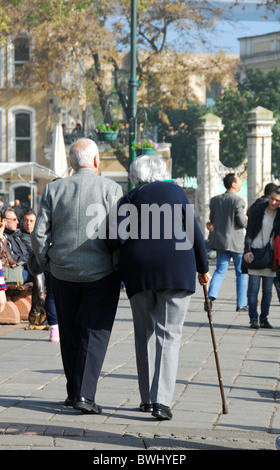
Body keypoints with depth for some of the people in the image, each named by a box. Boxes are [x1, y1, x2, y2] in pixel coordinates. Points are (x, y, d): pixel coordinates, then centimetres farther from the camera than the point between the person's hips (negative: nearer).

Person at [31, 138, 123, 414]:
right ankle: (84, 394, -10)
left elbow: (39, 233, -1)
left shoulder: (54, 189, 1)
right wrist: (121, 269, 1)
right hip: (101, 273, -3)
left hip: (62, 273, 3)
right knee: (95, 333, 1)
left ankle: (73, 391, 21)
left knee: (69, 333, 15)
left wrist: (47, 266, 11)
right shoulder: (110, 189, -7)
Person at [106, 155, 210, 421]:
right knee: (169, 333, -1)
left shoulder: (130, 199, 7)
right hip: (177, 267, -1)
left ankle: (147, 398, 17)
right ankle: (161, 400, -13)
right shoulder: (176, 192, 10)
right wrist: (203, 268, 16)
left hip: (138, 269, 1)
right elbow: (193, 232, 7)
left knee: (145, 332, 14)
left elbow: (118, 237, -7)